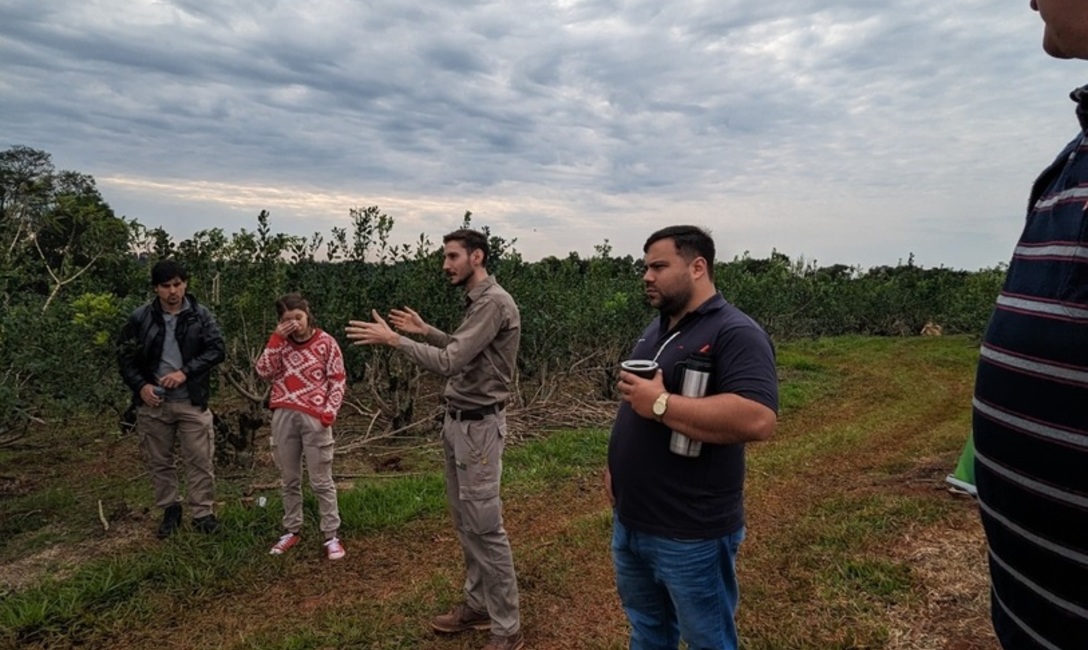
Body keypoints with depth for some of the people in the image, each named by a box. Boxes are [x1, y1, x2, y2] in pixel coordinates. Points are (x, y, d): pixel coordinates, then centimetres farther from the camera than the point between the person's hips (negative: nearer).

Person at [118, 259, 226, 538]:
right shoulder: (141, 317, -1)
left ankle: (202, 512, 14)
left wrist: (185, 372, -19)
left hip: (192, 401, -1)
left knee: (200, 460, 1)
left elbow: (217, 349, -9)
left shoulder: (201, 315, -3)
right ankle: (170, 509, 30)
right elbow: (125, 355, 5)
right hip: (153, 402, 2)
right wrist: (140, 385, -9)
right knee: (159, 461, 13)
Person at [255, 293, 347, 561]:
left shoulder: (325, 342, -2)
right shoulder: (280, 343, 10)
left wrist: (329, 412, -12)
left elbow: (337, 381, -2)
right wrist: (277, 339, -7)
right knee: (289, 479, 14)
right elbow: (264, 372, -2)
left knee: (321, 481, 1)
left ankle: (331, 536, 9)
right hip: (283, 417, 4)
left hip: (314, 418, -4)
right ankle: (292, 530, 28)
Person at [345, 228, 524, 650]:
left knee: (486, 526, -3)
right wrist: (425, 331, 21)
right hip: (457, 421, 10)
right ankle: (477, 604, 32)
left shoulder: (494, 302, -19)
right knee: (464, 520, 17)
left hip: (478, 426, -10)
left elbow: (450, 363, -25)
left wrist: (393, 339, -19)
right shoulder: (476, 301, 12)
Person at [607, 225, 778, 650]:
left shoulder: (736, 333, -18)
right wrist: (616, 464, 11)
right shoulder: (656, 330, 10)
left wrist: (660, 403, -27)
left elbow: (758, 419, -32)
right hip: (629, 521, 8)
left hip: (692, 534, -8)